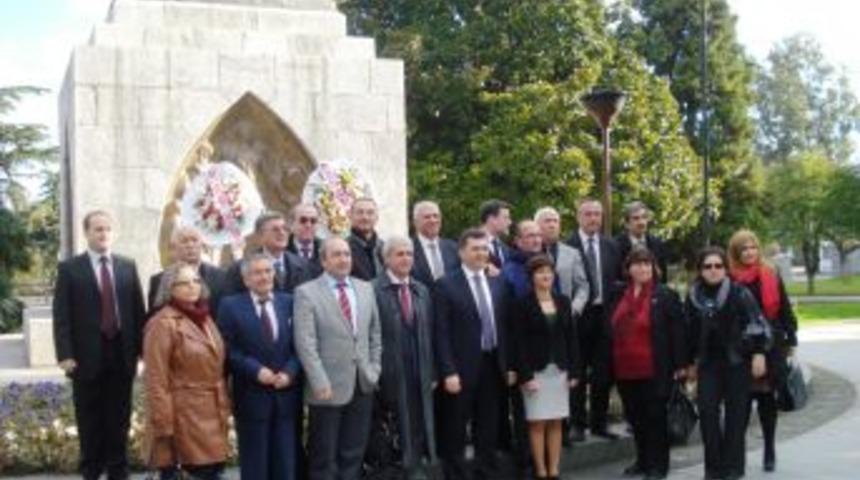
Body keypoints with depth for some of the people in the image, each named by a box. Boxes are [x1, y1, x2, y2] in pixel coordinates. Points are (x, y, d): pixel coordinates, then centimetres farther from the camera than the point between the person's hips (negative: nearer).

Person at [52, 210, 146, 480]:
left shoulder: (128, 266, 9)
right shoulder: (69, 268, 0)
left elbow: (138, 310, 8)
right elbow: (61, 316, -5)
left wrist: (141, 348, 1)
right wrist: (65, 355, -13)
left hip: (122, 354, 2)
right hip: (87, 356, -2)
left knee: (119, 418, 8)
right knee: (90, 420, 6)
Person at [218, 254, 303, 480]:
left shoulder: (290, 302, 8)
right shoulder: (231, 306, -1)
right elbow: (228, 350, -6)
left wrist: (289, 372, -11)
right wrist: (256, 371, -17)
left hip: (286, 394, 3)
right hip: (252, 396, -3)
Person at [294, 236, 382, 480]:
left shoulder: (366, 289, 10)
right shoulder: (307, 293, -7)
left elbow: (375, 333, 15)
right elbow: (306, 343, -13)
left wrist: (375, 369, 5)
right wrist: (320, 383, -18)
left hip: (363, 384, 5)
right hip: (329, 387, -5)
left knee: (353, 454, 11)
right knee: (324, 457, 5)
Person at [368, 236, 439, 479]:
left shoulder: (422, 291, 12)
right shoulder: (373, 290, -8)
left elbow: (429, 335, 12)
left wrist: (432, 372, 9)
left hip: (419, 376, 5)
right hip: (388, 375, -5)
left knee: (417, 434, 9)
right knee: (383, 440, 6)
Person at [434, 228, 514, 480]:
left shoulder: (498, 284, 9)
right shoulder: (446, 285, -8)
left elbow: (504, 328, 12)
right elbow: (441, 334, -11)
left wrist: (509, 365, 7)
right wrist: (449, 372, -17)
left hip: (493, 367, 5)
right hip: (461, 369, -5)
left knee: (489, 431, 13)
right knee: (455, 434, 5)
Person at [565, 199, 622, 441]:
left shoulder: (610, 246, 10)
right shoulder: (567, 245, -6)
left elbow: (618, 280, 12)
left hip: (604, 315, 4)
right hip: (577, 315, -4)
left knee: (603, 373, 8)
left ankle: (599, 423, 18)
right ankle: (576, 423, 12)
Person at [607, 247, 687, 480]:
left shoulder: (666, 295, -5)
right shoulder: (619, 295, 11)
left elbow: (677, 331, -7)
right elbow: (611, 330, 16)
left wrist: (680, 364, -10)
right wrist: (609, 365, 14)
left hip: (654, 370, -5)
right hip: (626, 370, 5)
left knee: (655, 417, 2)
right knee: (635, 417, 13)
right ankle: (642, 461, 26)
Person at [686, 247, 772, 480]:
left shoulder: (739, 293, -6)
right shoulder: (694, 296, 6)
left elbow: (757, 324, -6)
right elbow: (690, 331, 14)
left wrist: (758, 354, -12)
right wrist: (692, 362, 16)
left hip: (737, 361, -3)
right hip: (708, 362, 3)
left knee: (735, 414, 1)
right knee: (707, 410, -6)